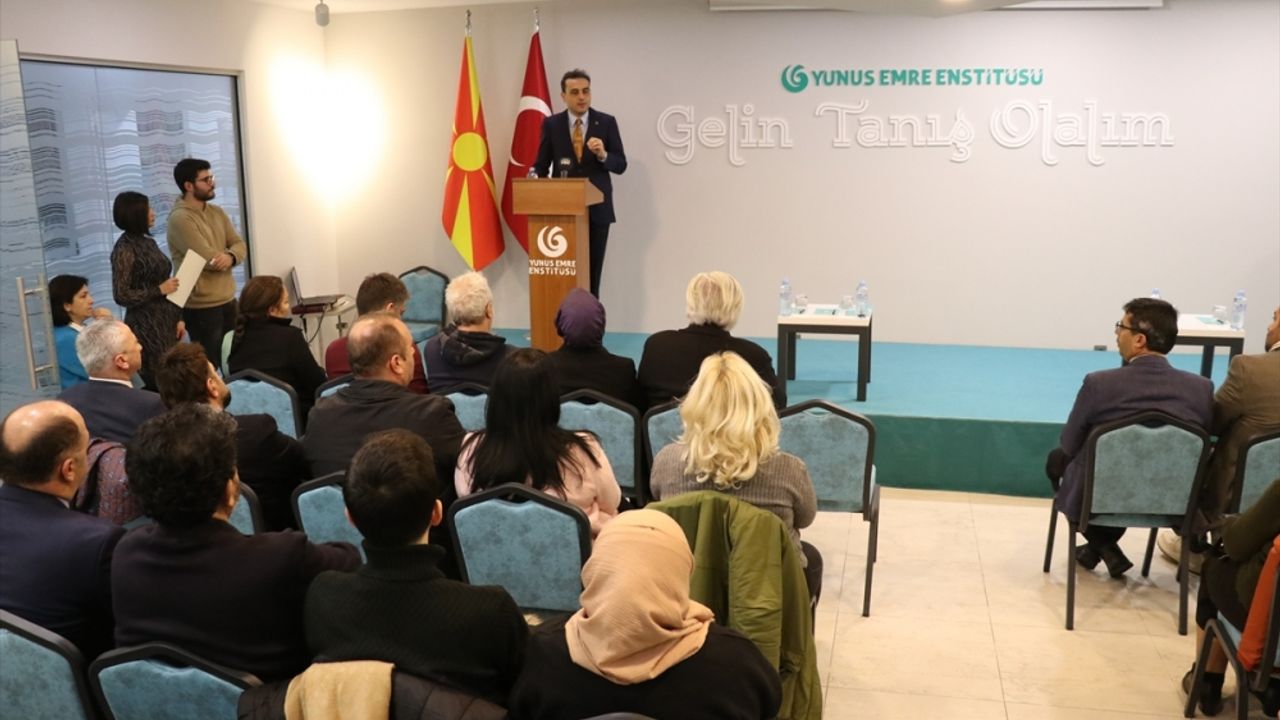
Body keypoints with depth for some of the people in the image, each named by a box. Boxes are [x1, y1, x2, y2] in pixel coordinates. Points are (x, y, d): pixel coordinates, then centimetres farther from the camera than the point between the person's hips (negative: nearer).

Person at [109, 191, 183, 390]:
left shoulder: (149, 242, 11)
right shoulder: (124, 250, -11)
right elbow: (122, 296, -15)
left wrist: (178, 318, 10)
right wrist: (159, 290, -14)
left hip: (166, 322, 7)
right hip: (146, 326, -7)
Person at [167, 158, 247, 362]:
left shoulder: (217, 212, 11)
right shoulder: (180, 219, -15)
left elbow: (240, 246, 4)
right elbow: (209, 259, -21)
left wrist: (230, 257, -19)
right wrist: (228, 254, -1)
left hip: (228, 300, 7)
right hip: (201, 306, -7)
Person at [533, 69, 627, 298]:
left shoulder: (607, 122, 0)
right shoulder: (551, 124, 3)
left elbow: (621, 165, -1)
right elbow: (541, 164, 6)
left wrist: (603, 155, -21)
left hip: (597, 209, 0)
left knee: (593, 272, 5)